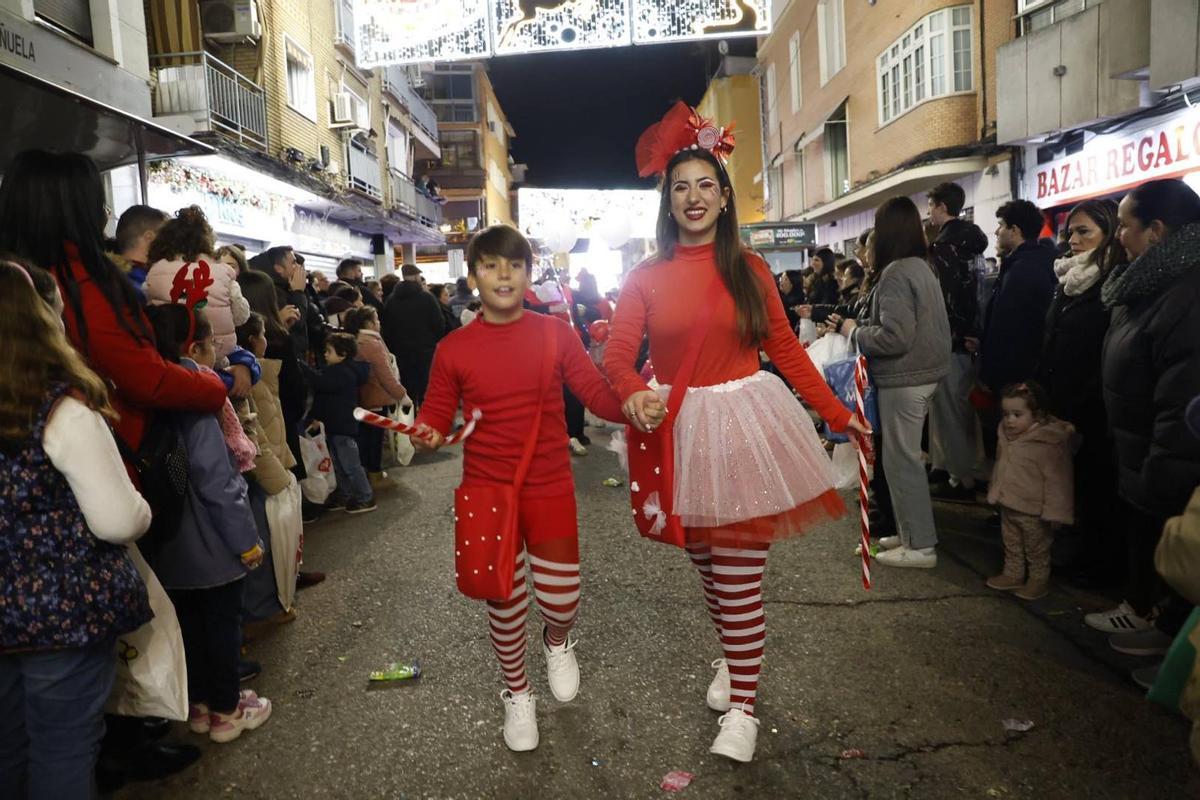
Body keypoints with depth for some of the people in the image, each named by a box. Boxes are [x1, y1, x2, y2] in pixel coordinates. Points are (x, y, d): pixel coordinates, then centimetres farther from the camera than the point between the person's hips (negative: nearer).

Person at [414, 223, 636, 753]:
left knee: (560, 599, 0)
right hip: (486, 490, 1)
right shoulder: (453, 349, -4)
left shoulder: (555, 334, -4)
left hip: (550, 488, 0)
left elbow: (596, 392, -4)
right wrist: (427, 433, -21)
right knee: (504, 603, 13)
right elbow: (437, 414, 1)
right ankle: (517, 694, 40)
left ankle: (557, 642, 40)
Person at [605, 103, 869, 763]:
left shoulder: (749, 269, 2)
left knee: (739, 578, -2)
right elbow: (617, 355, -4)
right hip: (681, 430, 1)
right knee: (707, 568, 15)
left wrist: (837, 414, 2)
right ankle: (731, 660, 41)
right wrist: (632, 392, -25)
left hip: (746, 420, -1)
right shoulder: (646, 277, 2)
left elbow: (785, 349, 4)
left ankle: (743, 706, 14)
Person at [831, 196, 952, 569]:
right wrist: (860, 324, 13)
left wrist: (854, 332, -9)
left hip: (903, 380, -9)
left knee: (901, 460, -1)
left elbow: (894, 337, -24)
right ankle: (912, 531, 27)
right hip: (926, 373, 9)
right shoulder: (922, 268, 10)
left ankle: (920, 546, 7)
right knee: (907, 456, 17)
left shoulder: (896, 273, -18)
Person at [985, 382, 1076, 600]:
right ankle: (1012, 575, 38)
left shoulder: (1048, 445, -25)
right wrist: (994, 492, 21)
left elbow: (1056, 480, -22)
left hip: (1033, 511, -7)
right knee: (1011, 546, 22)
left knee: (1037, 550, 12)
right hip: (1008, 506, 7)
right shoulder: (1007, 436, -1)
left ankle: (1038, 581, 29)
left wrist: (1054, 511, -20)